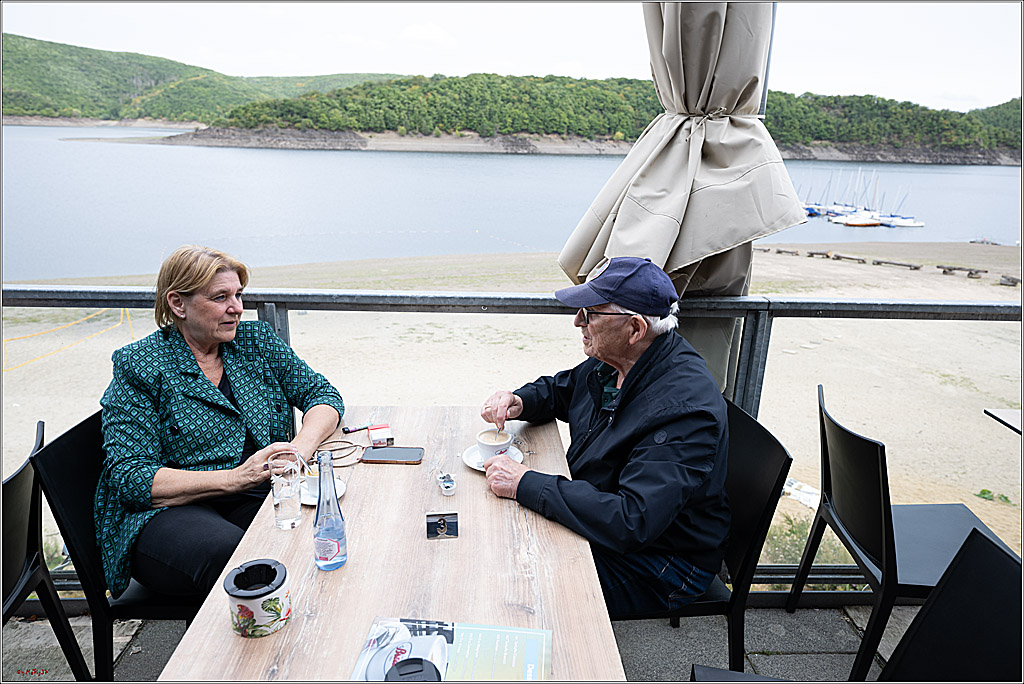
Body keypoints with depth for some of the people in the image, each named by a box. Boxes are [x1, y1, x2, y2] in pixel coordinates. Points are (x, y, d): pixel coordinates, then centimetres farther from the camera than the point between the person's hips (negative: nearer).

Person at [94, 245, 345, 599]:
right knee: (232, 553, -36)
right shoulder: (137, 367, -3)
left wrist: (301, 447, -15)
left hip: (255, 502, 4)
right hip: (167, 513, -4)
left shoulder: (256, 340, 10)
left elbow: (321, 393, 8)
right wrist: (234, 478, -23)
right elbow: (129, 478, -11)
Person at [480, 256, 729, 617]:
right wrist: (519, 402, -6)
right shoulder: (613, 362, -4)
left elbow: (631, 522, -39)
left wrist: (525, 484, -34)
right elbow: (561, 389, 16)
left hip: (657, 564, -8)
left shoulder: (684, 411, -33)